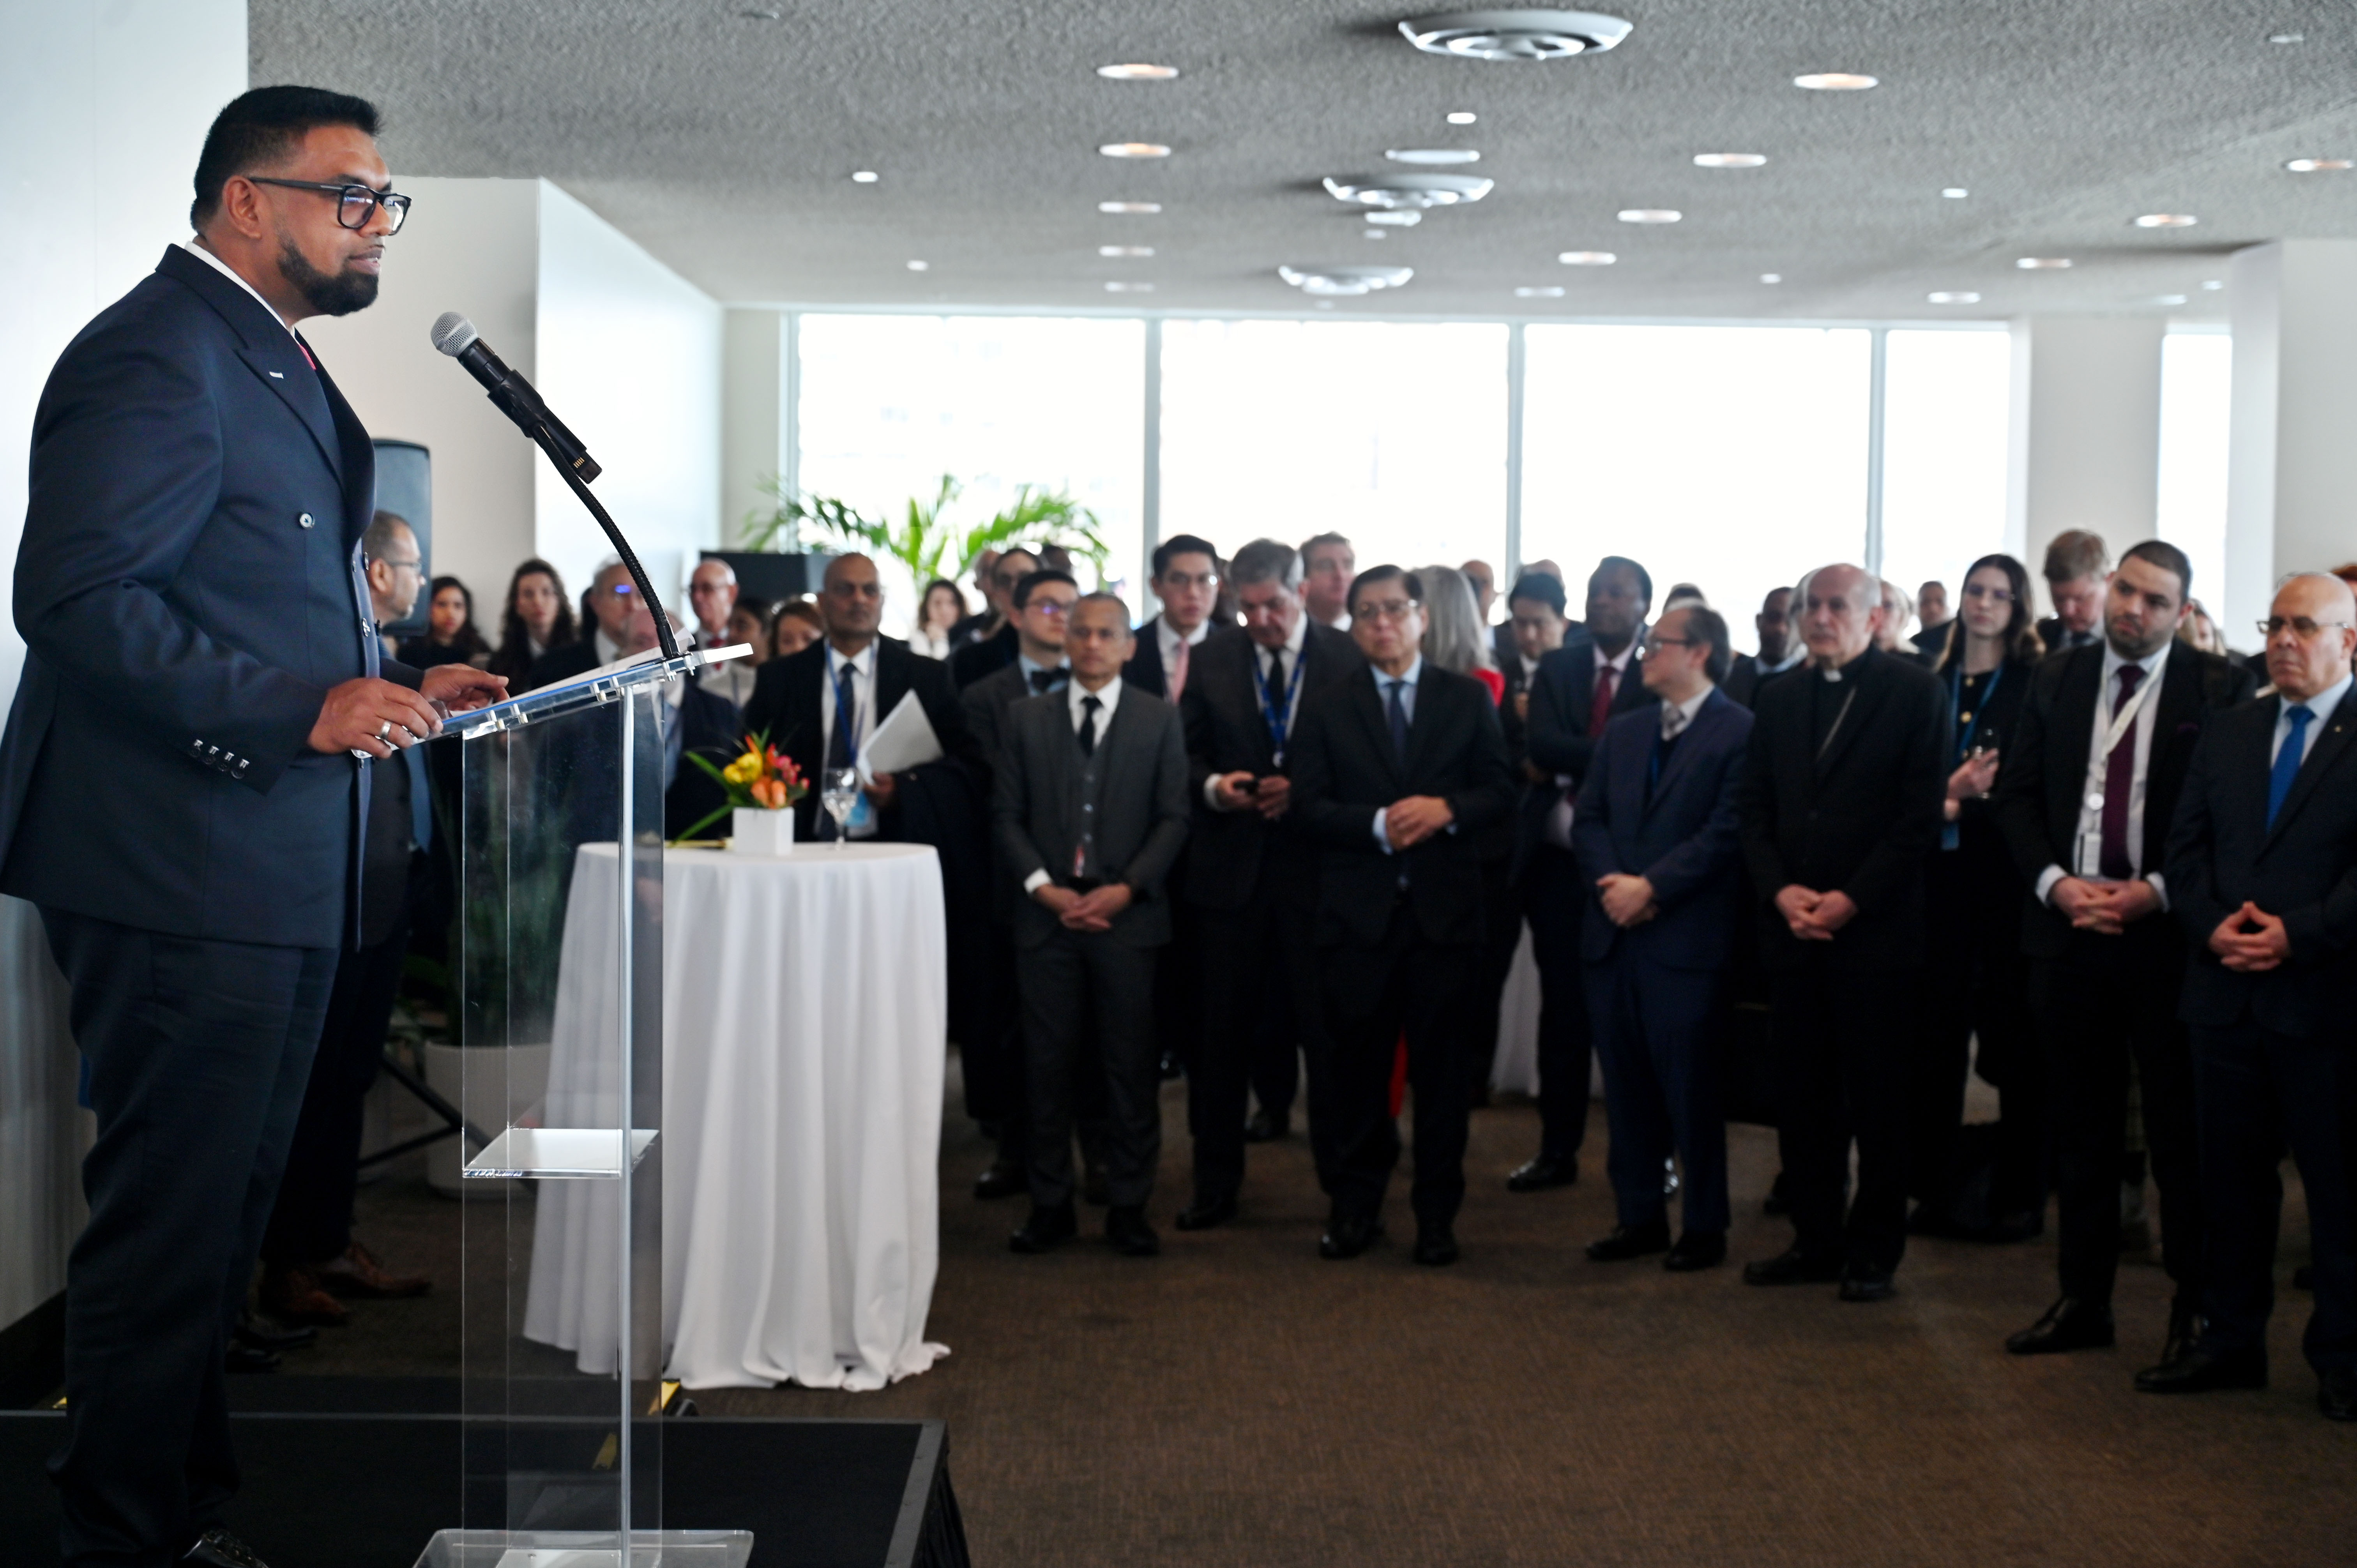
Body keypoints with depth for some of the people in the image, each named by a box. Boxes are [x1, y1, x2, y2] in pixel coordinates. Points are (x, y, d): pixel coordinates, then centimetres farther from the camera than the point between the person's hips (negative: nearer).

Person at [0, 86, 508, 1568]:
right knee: (172, 1216, -2)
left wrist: (393, 685, 12)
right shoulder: (157, 352, -14)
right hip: (183, 867, -11)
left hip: (276, 871, 11)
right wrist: (301, 710, -25)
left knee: (225, 1213, 18)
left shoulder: (276, 362, 19)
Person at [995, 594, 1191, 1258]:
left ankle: (1128, 1208, 9)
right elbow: (1007, 814, 7)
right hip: (1046, 915, 1)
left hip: (1126, 914, -1)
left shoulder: (1159, 718, 6)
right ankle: (1051, 1204, 11)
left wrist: (1125, 888, -10)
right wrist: (1043, 887, -7)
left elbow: (1173, 817, 2)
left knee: (1130, 1065, 1)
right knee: (1048, 1062, 3)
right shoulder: (1027, 717, 10)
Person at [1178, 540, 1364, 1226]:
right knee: (1223, 1031, 6)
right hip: (1232, 866, 2)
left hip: (1318, 866, -2)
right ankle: (1215, 1186, 16)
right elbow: (1188, 753, 11)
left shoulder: (1348, 661, -1)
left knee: (1327, 1027, 4)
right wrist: (1212, 786, -9)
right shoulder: (1215, 662, 8)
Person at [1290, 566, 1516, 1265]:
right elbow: (1310, 806, -1)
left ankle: (1437, 1214, 14)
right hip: (1357, 910, 0)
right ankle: (1355, 1205, 16)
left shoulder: (1468, 699, 8)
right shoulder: (1327, 709, 7)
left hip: (1444, 906, 0)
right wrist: (1378, 824, -16)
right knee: (1354, 1060, 4)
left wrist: (1446, 810, -15)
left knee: (1440, 1062, 5)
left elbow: (1499, 792, 4)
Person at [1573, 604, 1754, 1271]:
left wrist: (1651, 887, -15)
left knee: (1690, 1088, 0)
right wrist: (1611, 882, -6)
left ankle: (1704, 1227, 10)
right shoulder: (1623, 732, 17)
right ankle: (1638, 1216, 19)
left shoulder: (1740, 731, -5)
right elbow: (1589, 817, 12)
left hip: (1685, 937, -6)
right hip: (1613, 933, 6)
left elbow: (1727, 832, -13)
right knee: (1626, 1086, 10)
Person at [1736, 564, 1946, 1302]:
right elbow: (1756, 810, 12)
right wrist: (1780, 891, -5)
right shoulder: (1779, 698, 14)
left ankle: (1874, 1251, 11)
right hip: (1792, 929, 4)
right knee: (1803, 1095, 6)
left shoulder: (1914, 692, -2)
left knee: (1878, 1097, 2)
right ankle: (1815, 1240, 15)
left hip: (1875, 929, -4)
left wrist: (1851, 900, -14)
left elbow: (1921, 814, -8)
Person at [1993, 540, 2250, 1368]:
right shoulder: (2057, 679, 8)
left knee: (2181, 1132, 3)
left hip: (2166, 933, -4)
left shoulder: (2220, 689, -4)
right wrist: (2057, 883, -7)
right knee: (2080, 1128, 11)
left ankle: (2194, 1312, 13)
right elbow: (2017, 795, 7)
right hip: (2068, 927, 4)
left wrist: (2157, 891, -15)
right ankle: (2084, 1300, 20)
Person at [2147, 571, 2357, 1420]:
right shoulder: (2226, 732, 13)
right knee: (2231, 1176, 12)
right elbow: (2186, 843, 9)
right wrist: (2213, 926, -7)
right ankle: (2231, 1340, 22)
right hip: (2226, 992, 5)